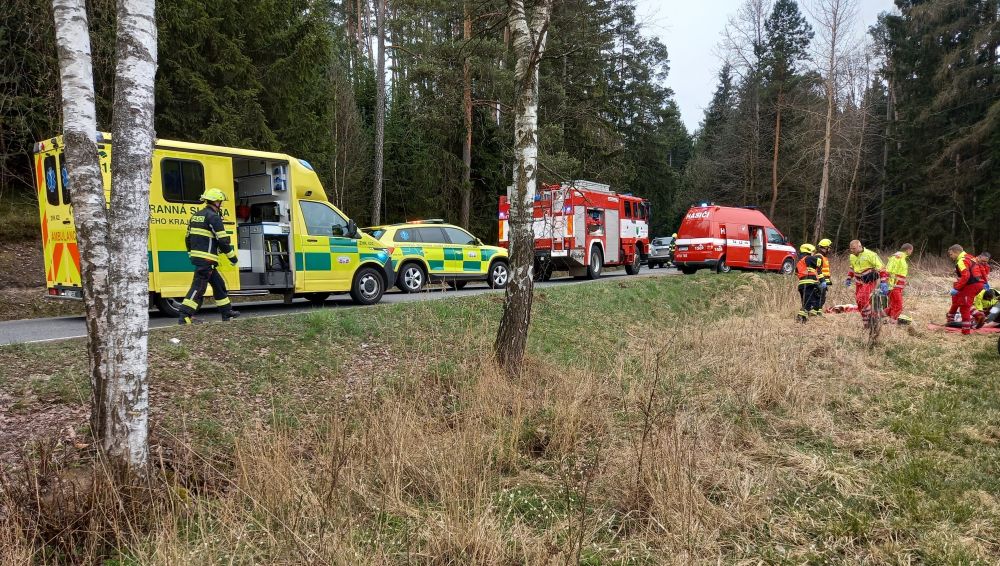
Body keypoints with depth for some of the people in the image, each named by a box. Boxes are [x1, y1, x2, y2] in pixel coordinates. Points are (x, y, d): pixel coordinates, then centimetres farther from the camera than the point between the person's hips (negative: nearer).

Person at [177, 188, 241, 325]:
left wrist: (191, 254, 30)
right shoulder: (213, 217, -11)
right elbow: (222, 240, -13)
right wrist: (232, 257, -4)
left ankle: (227, 312, 25)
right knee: (198, 286, -9)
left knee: (218, 284, 17)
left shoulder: (196, 216, 17)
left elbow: (188, 238, 21)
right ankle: (184, 316, -11)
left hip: (196, 256, 10)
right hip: (206, 259, -10)